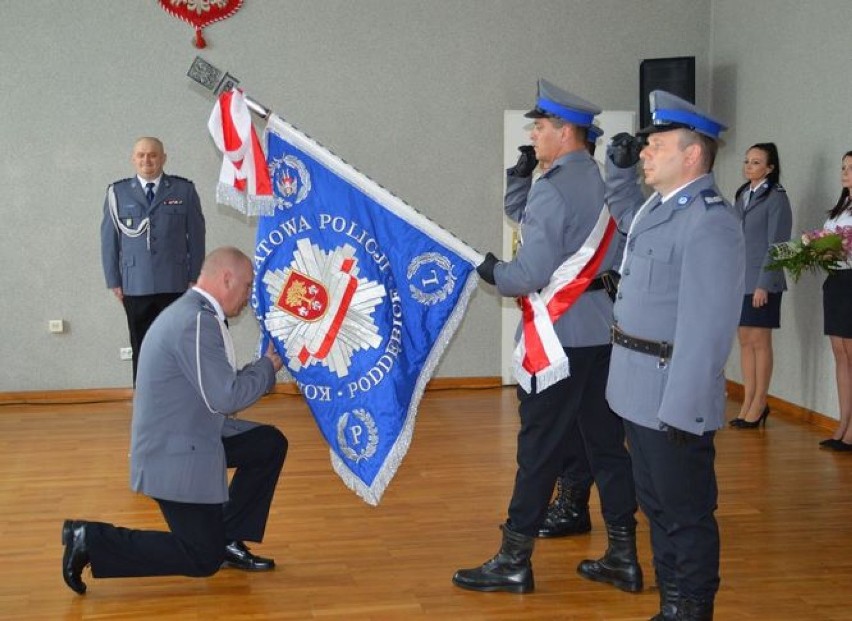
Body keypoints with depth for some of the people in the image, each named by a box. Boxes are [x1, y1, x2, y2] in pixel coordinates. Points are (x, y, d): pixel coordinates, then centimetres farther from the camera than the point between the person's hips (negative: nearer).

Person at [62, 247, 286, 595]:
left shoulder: (191, 312, 8)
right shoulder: (198, 321, -24)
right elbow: (226, 397, -24)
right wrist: (268, 365, -10)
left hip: (189, 436, 10)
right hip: (175, 455, -10)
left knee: (271, 445, 12)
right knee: (204, 560, 0)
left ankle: (227, 540, 19)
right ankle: (90, 541, 1)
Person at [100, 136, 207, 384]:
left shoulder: (184, 190, 4)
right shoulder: (117, 192, 5)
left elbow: (196, 236, 5)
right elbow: (109, 239, 6)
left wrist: (195, 278, 1)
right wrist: (114, 281, 3)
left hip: (175, 285, 0)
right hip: (135, 287, 0)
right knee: (141, 348, 5)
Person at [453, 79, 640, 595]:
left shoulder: (553, 189, -15)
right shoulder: (609, 183, 9)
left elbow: (529, 275, -18)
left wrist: (490, 271, -1)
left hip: (559, 338, -8)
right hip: (606, 332, 8)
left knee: (540, 448, 0)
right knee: (607, 441, 12)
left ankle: (515, 562, 11)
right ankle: (624, 558, 20)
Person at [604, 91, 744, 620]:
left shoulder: (710, 222, -19)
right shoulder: (659, 205, 10)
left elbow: (706, 328, -24)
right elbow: (624, 214, 36)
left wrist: (681, 411, -25)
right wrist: (619, 167, 17)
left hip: (673, 397, -10)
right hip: (640, 390, 10)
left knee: (686, 513, 4)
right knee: (657, 504, 19)